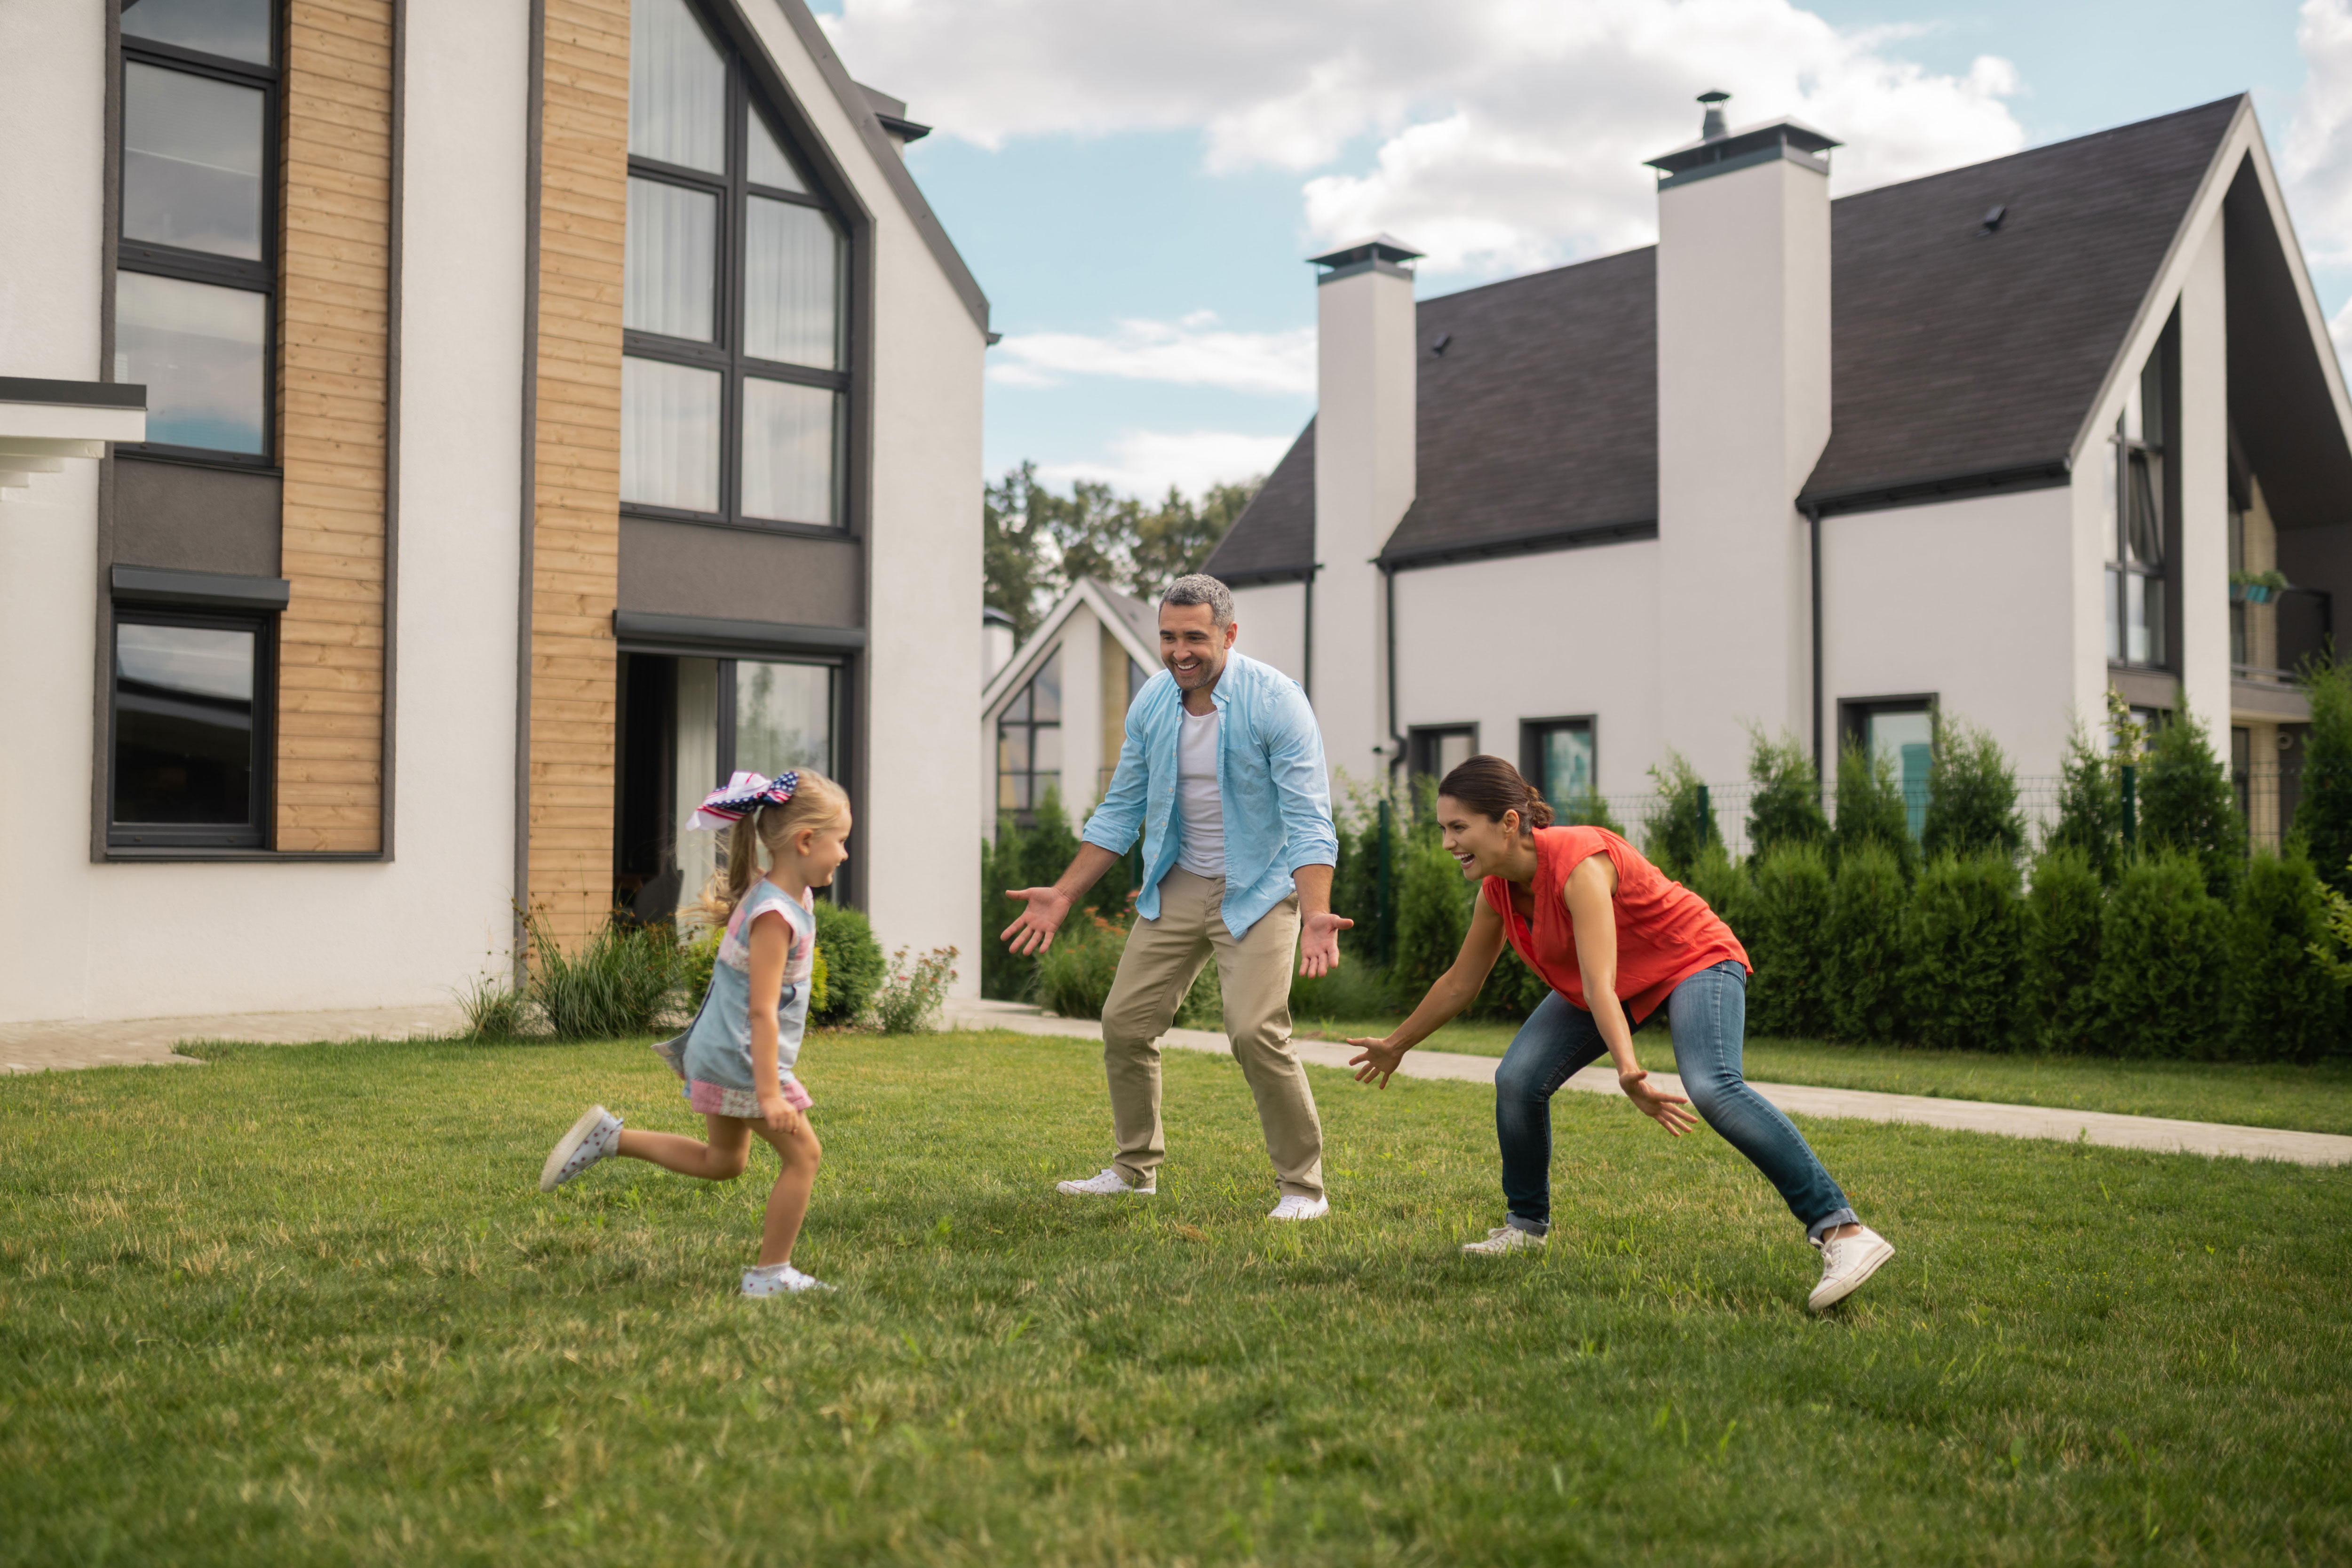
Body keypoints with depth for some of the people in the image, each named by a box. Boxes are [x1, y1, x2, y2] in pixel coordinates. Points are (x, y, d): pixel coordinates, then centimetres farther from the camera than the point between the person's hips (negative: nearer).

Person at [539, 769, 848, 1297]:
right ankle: (770, 1275, 6)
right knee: (802, 1154, -4)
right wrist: (769, 1093, -28)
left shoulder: (788, 897, 7)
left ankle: (609, 1136, 20)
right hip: (742, 1060, -10)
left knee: (722, 1162, 22)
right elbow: (762, 1011, -27)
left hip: (722, 1056, 10)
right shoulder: (774, 915, -24)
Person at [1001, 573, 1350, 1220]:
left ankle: (1303, 1185, -4)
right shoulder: (1151, 703, -1)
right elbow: (1120, 811, 10)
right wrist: (1063, 894, 7)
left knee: (1255, 1029, -20)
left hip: (1258, 886, -6)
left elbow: (1308, 821, -22)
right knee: (1126, 1021, 4)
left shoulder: (1275, 701, -18)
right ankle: (1135, 1169, 25)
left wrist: (1316, 916, -36)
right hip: (1178, 885, 6)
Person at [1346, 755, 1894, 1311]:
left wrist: (1628, 1071, -57)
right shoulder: (1497, 890, -10)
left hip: (1695, 961, -7)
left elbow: (1599, 987, -44)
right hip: (1606, 980, 7)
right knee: (1517, 1080, -9)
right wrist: (1396, 1046, 16)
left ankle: (1841, 1231, -34)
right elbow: (1459, 984, 6)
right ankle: (1527, 1224, 14)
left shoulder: (1579, 863, -33)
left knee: (1713, 1087, -32)